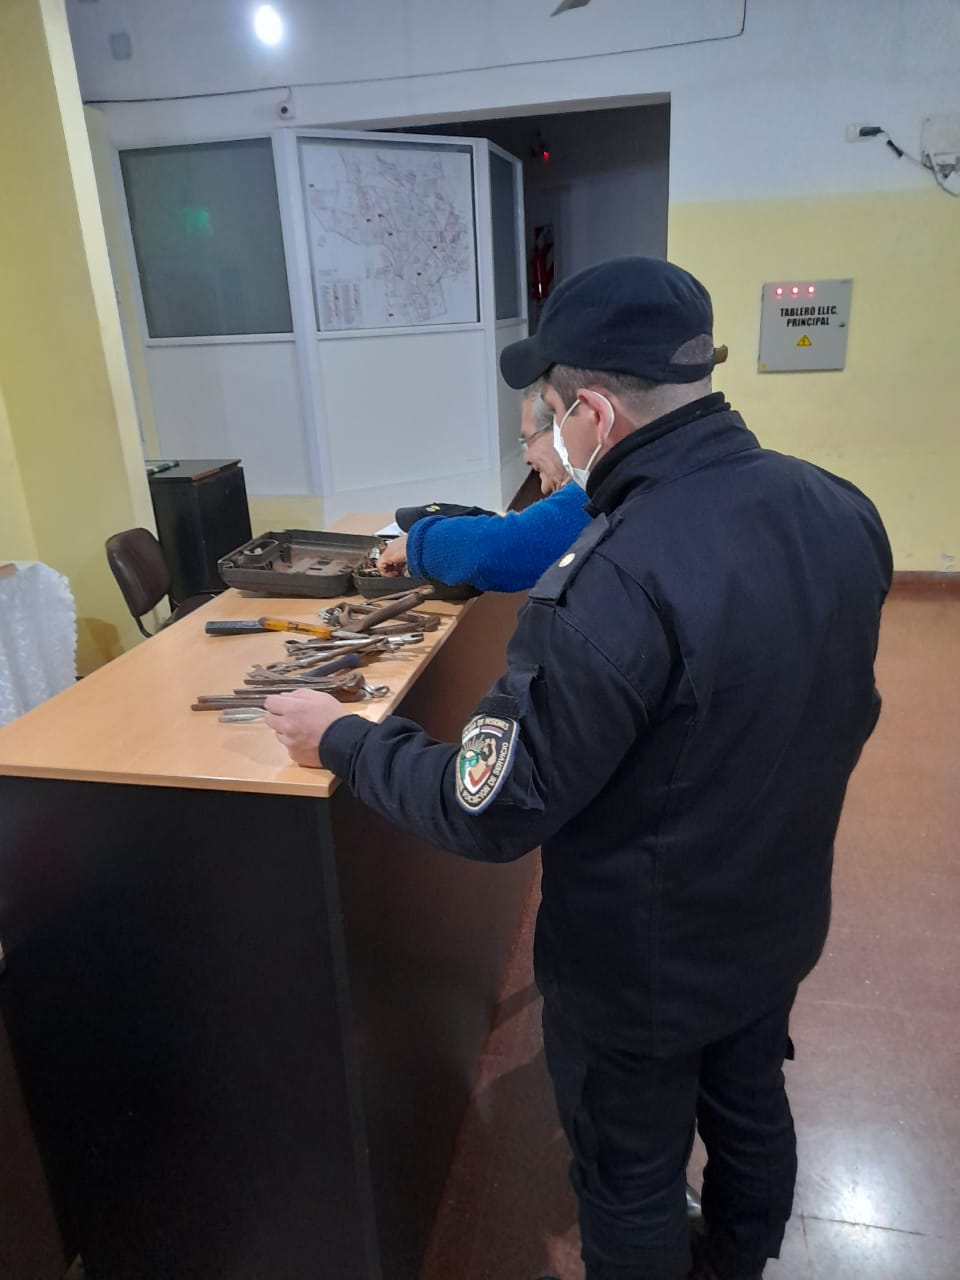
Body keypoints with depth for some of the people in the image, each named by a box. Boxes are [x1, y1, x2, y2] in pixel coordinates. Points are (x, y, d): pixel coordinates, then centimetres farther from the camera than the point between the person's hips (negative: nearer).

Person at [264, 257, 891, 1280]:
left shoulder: (612, 584, -36)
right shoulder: (842, 511, -11)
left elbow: (489, 813, -27)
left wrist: (339, 740, -12)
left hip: (642, 973, -7)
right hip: (781, 926, 8)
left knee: (632, 1187, 21)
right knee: (751, 1113, 32)